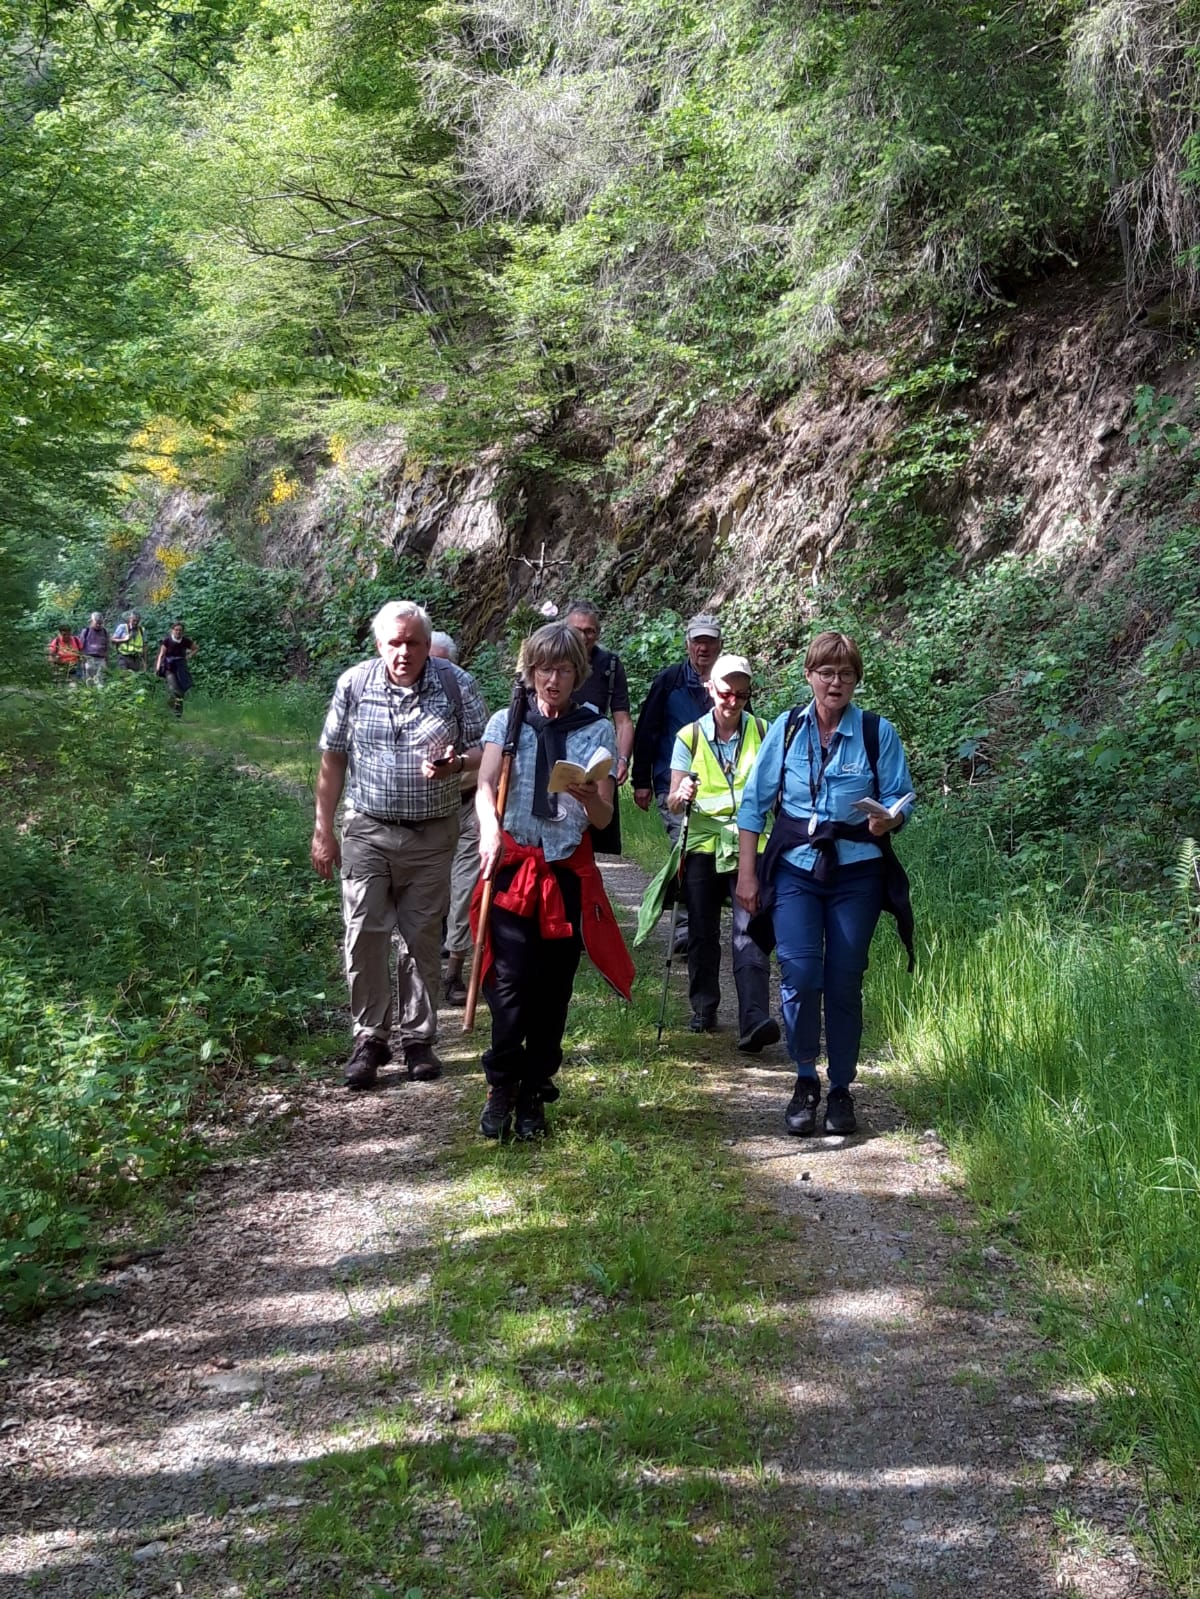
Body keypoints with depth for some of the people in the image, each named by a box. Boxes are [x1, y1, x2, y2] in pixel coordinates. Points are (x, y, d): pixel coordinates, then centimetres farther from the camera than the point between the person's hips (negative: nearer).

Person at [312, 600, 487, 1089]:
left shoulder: (457, 685, -6)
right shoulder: (354, 684, -4)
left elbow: (484, 751, 0)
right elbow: (333, 759, 4)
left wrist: (456, 764, -24)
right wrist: (323, 830, 4)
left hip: (431, 833, 0)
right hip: (366, 831, 0)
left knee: (423, 939, 9)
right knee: (363, 936, -3)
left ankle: (419, 1038, 22)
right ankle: (370, 1039, 11)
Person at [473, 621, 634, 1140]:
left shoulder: (596, 731, 5)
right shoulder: (506, 723, 4)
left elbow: (604, 818, 0)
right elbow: (485, 784, -10)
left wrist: (588, 798, -23)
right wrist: (489, 829, -31)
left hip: (569, 872, 1)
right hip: (513, 866, -1)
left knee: (552, 989, 5)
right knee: (511, 981, -13)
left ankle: (533, 1096, 18)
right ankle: (501, 1089, 4)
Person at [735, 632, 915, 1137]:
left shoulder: (878, 733, 0)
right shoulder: (786, 729, 3)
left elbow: (901, 798, 3)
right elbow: (754, 803, 6)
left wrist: (887, 819, -21)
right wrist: (747, 872, 1)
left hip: (856, 873, 0)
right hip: (795, 870, 0)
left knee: (844, 983, 3)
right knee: (799, 977, -10)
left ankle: (841, 1089, 19)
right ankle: (805, 1083, 11)